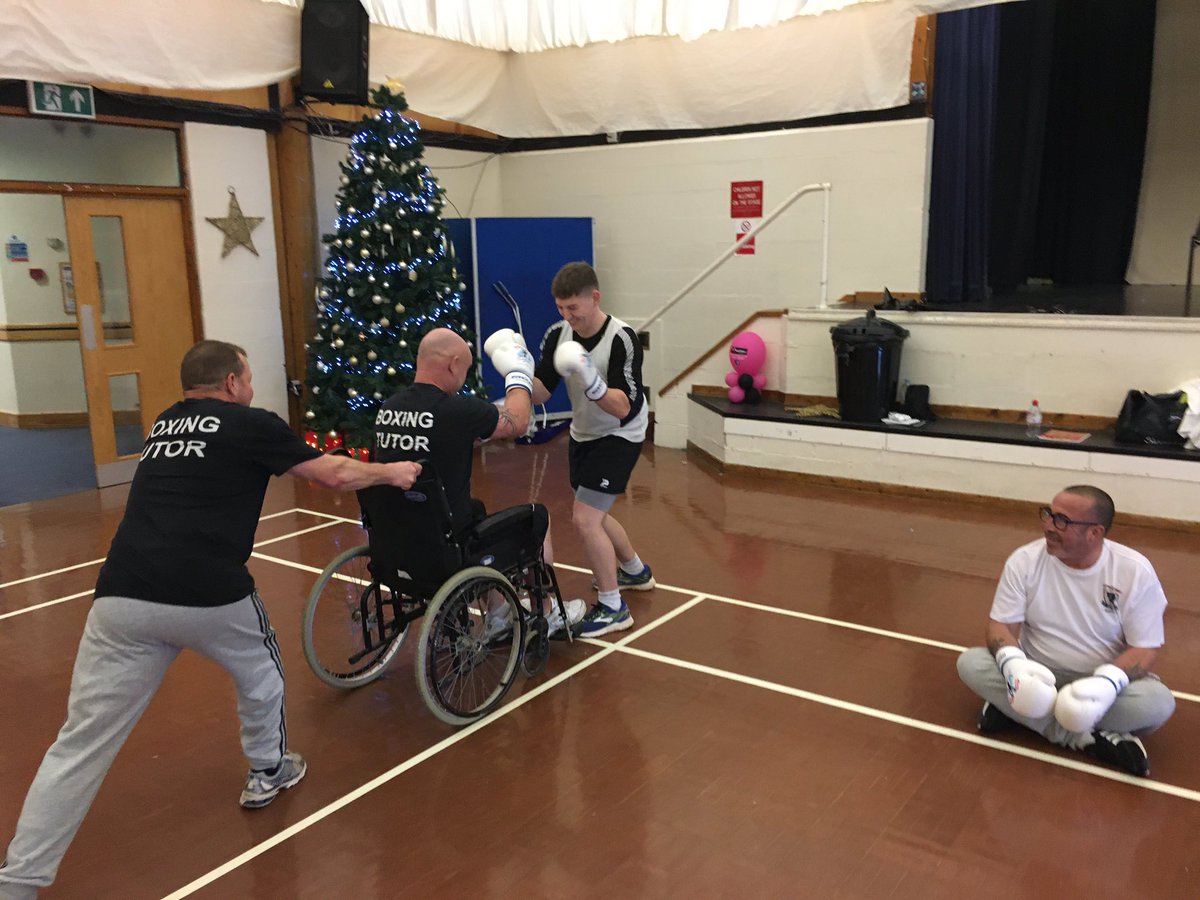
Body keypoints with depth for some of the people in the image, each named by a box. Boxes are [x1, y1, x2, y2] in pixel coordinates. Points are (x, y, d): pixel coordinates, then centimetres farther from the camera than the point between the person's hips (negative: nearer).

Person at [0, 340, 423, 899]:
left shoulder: (164, 426, 23)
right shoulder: (250, 424, 5)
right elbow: (335, 475, 12)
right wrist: (392, 473, 28)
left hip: (122, 597, 5)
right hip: (209, 596, -4)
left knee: (82, 742, 8)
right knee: (259, 669, 27)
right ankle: (267, 772, 43)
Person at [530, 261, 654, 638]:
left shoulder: (622, 339, -26)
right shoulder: (558, 334, -9)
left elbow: (622, 408, -31)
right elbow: (540, 392, -12)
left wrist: (588, 377, -47)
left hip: (619, 436, -8)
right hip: (584, 434, 8)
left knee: (584, 518, -15)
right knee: (591, 515, 21)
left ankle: (612, 607, 2)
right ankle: (635, 571, 48)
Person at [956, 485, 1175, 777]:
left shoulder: (1135, 571, -14)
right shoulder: (1025, 560, -11)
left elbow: (1145, 647, -11)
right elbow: (1002, 625, -9)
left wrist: (1107, 682, -32)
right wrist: (1012, 662, -33)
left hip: (1099, 681, -1)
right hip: (1036, 676, 1)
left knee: (1158, 701, -31)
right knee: (971, 662, -25)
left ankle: (1012, 709, -25)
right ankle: (1087, 739, -27)